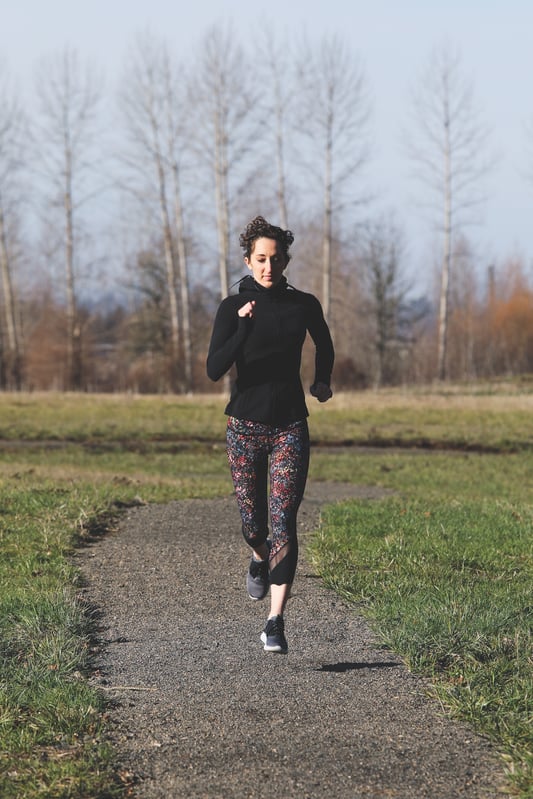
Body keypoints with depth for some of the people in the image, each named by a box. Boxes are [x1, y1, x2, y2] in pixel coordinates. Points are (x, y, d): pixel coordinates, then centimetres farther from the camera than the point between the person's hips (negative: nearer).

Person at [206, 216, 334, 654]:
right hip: (246, 424, 0)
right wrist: (243, 330, -26)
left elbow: (324, 344, 24)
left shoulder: (304, 305, 2)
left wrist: (323, 380, 21)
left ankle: (276, 621, -12)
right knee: (252, 517, 8)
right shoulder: (233, 307, -4)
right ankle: (261, 557, 46)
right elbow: (214, 369, -16)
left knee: (284, 519, -11)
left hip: (291, 426, 0)